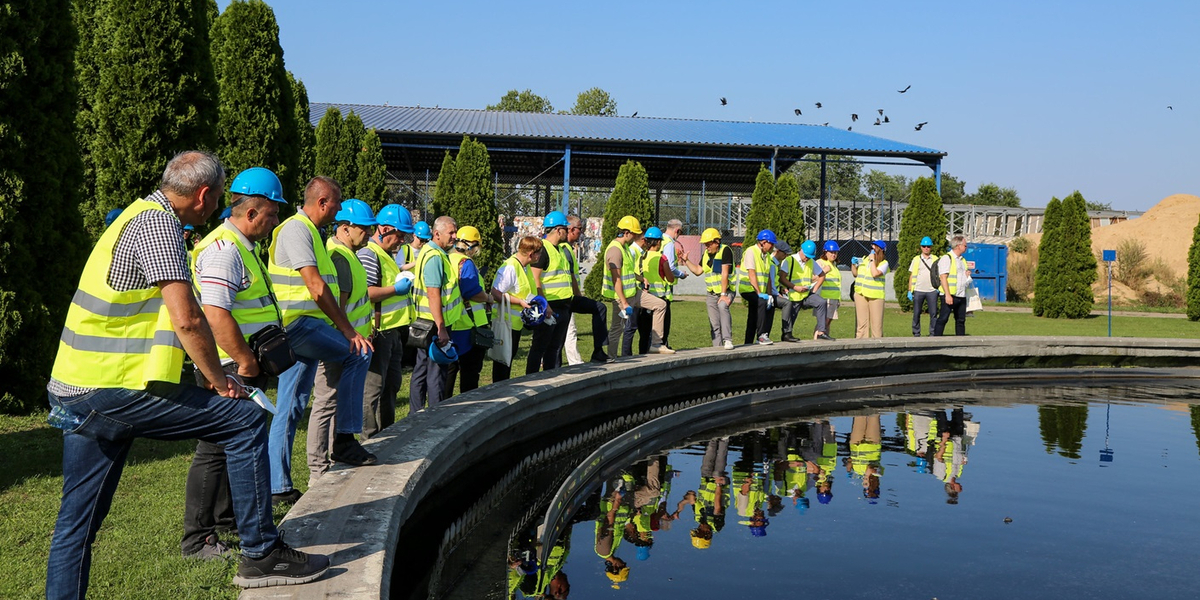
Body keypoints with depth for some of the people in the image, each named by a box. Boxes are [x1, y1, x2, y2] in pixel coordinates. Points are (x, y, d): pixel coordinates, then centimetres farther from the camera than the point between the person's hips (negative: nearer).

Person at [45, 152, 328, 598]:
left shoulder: (140, 214, 20)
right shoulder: (158, 223, -12)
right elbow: (187, 319, -20)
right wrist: (219, 380, -7)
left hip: (76, 390, 10)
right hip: (115, 389, -10)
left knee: (76, 522, 13)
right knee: (246, 420, -5)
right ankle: (261, 554, -1)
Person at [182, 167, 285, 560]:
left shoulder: (245, 247, 16)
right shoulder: (222, 250, -18)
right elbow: (216, 314, -26)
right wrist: (246, 362, -21)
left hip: (245, 369, 11)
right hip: (229, 370, -10)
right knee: (216, 450, -5)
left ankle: (226, 519, 34)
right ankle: (197, 539, 3)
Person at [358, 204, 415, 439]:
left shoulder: (388, 254, 18)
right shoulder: (368, 255, -15)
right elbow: (364, 293, -26)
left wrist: (404, 283, 19)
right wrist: (396, 289, -23)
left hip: (393, 330, 11)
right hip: (378, 332, -11)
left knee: (392, 384, 17)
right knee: (373, 387, -4)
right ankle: (370, 440, 2)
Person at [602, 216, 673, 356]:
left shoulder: (625, 246, 12)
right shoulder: (615, 249, -20)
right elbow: (616, 279, -25)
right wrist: (624, 303, -26)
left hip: (633, 292, 10)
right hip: (622, 296, -10)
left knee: (660, 305, 9)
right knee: (617, 329, -3)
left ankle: (656, 344, 11)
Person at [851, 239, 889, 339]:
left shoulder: (884, 263, 0)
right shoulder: (863, 259, 15)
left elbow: (875, 274, -17)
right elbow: (855, 274, 21)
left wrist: (872, 259, -9)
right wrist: (853, 264, 5)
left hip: (875, 295, -4)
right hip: (861, 293, 4)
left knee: (876, 321, -4)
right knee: (861, 321, 3)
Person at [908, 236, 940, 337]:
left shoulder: (935, 260, 9)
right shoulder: (916, 259, 10)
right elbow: (911, 275, 10)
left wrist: (940, 287, -1)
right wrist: (910, 291, 4)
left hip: (932, 291, 0)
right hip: (918, 290, 0)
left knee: (933, 313, -2)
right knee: (916, 313, 2)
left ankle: (933, 334, 4)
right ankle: (916, 334, 9)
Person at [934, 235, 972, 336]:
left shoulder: (962, 260, 20)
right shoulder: (946, 258, -7)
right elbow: (943, 277, -14)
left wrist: (967, 274, 6)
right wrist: (947, 295, -21)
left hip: (962, 296, 8)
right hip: (950, 295, -8)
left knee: (961, 320, 10)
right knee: (943, 319, -9)